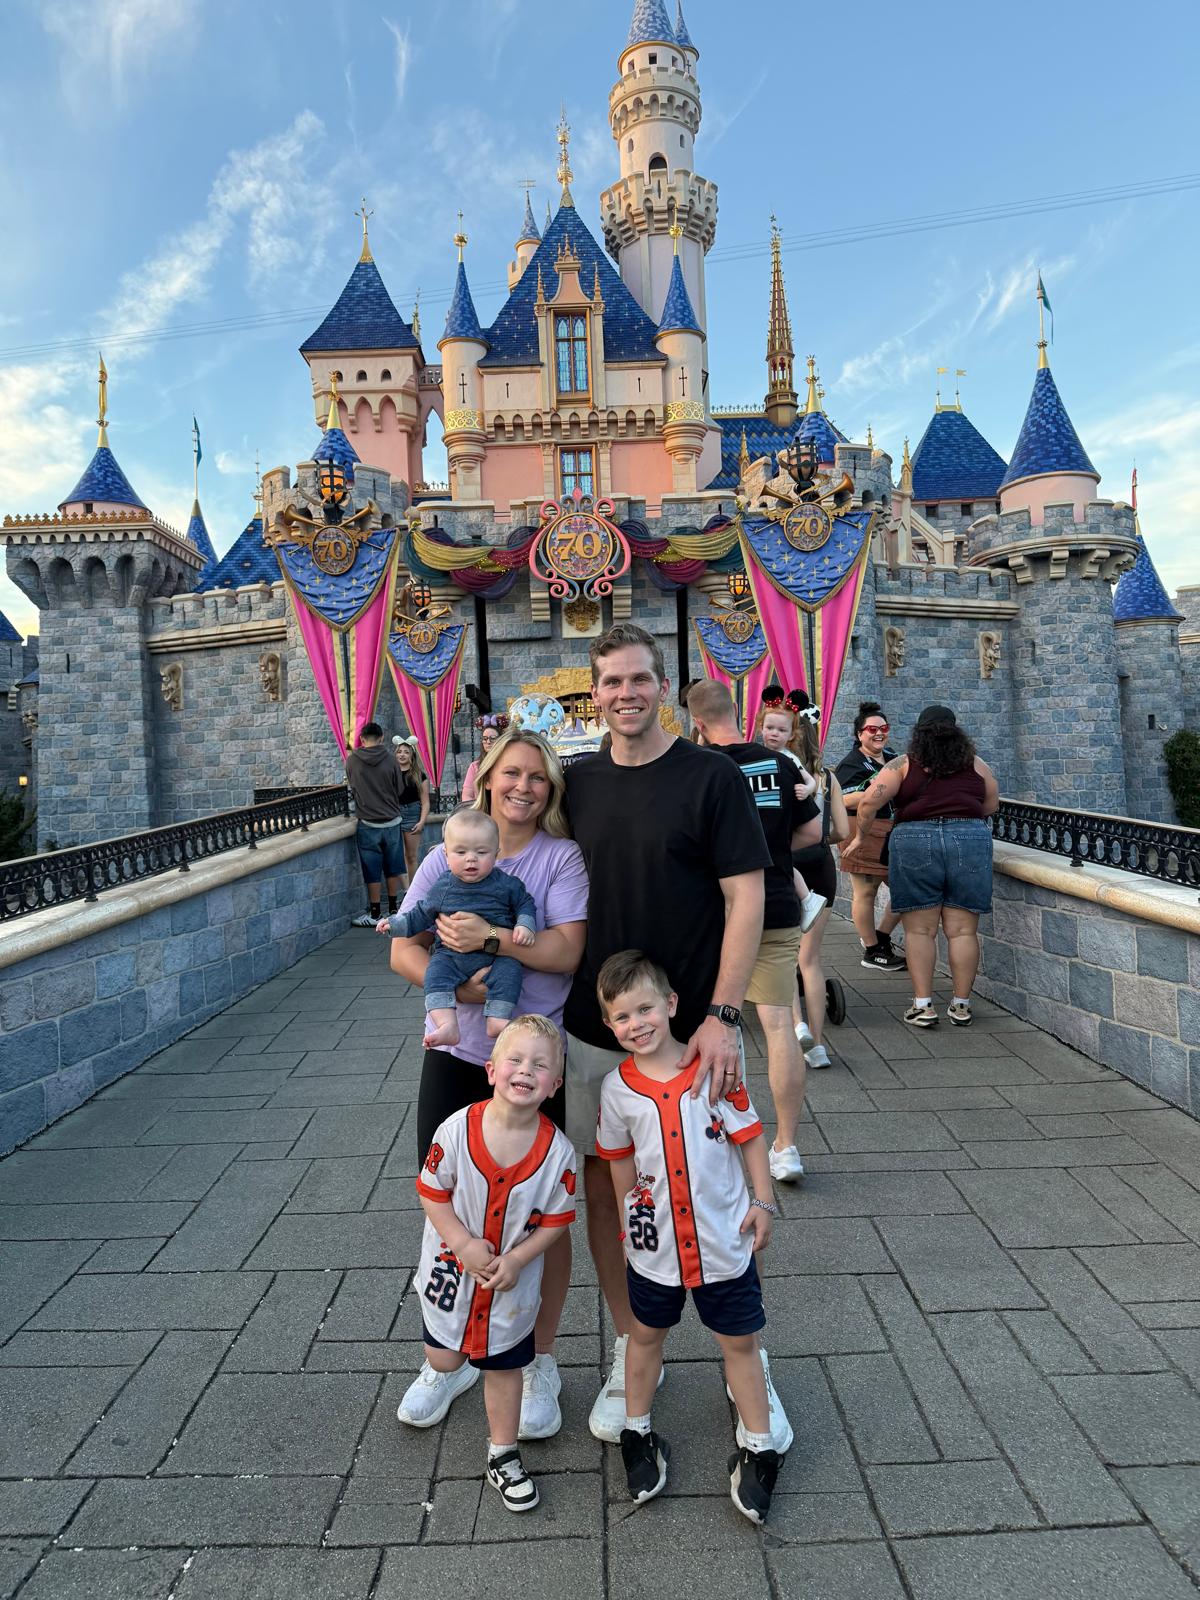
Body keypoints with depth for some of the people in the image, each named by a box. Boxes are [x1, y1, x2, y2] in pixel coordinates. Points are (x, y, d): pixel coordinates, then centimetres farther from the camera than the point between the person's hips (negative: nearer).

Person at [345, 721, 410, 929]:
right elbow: (400, 791, 1)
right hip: (392, 821, 1)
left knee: (372, 872, 5)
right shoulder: (389, 761, -7)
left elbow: (352, 787, 10)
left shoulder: (351, 760, -5)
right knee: (392, 868, 14)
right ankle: (393, 908, 23)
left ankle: (374, 914, 9)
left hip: (368, 824, -1)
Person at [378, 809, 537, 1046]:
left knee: (509, 969, -28)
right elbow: (422, 913, 18)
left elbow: (525, 904, 10)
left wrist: (525, 925, -8)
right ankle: (447, 1025, -37)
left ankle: (497, 1020, -28)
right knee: (436, 972, -26)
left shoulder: (506, 884, 1)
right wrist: (395, 923, 11)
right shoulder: (441, 886, 7)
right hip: (450, 954, 1)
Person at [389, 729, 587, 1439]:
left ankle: (542, 1366, 33)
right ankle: (442, 1360, 37)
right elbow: (403, 948, -2)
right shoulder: (447, 858, 4)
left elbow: (566, 950, -15)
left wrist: (491, 937, -28)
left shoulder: (561, 856, -5)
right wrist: (455, 985, -20)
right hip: (457, 1053, 3)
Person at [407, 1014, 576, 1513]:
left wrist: (516, 1259, -20)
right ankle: (451, 1375, 55)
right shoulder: (457, 1129, -24)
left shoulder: (558, 1151, -22)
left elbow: (556, 1219, -11)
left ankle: (503, 1454, 40)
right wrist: (465, 1244, -20)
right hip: (453, 1265, 0)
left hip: (513, 1280, 0)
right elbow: (432, 1193, -12)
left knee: (504, 1366, 17)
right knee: (443, 1357, 18)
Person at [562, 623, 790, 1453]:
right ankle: (630, 1351, 33)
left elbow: (746, 900, -10)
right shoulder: (578, 783, 5)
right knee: (604, 1189, 11)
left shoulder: (712, 777, -7)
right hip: (594, 1031, 4)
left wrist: (722, 1015, -17)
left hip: (694, 1031, -3)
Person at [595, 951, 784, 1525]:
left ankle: (757, 1450, 33)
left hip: (724, 1241, -1)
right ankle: (638, 1434, 43)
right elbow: (621, 1161, 4)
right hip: (655, 1246, 1)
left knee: (740, 1343, 13)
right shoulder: (617, 1089, -10)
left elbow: (749, 1137, -4)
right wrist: (630, 1218, 10)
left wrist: (762, 1203, -6)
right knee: (645, 1336, 21)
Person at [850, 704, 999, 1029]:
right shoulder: (974, 764, 13)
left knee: (920, 930, 5)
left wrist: (860, 834, 8)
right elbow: (991, 805, 22)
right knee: (963, 930, 7)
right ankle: (961, 1005, 14)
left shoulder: (904, 764, 5)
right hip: (970, 840, 2)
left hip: (914, 841, -2)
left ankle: (922, 1005, 4)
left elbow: (870, 800, -5)